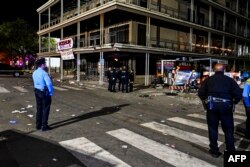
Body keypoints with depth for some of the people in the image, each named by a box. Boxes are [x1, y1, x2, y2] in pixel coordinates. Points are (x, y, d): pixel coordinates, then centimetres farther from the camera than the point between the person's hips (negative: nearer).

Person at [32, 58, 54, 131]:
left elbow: (35, 82, 10)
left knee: (39, 108, 16)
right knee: (45, 109, 3)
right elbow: (49, 83, -25)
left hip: (37, 91, 8)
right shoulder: (44, 73, -19)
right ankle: (44, 126, 8)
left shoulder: (34, 73, 5)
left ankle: (38, 125, 25)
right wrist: (51, 92, -13)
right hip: (44, 92, -8)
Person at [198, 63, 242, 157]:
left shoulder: (208, 80, 8)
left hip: (212, 105, 1)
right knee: (228, 130, 12)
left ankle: (214, 151, 17)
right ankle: (231, 151, 17)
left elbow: (201, 93, 2)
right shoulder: (229, 80, 7)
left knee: (213, 128, 11)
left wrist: (206, 100, 18)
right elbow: (239, 94, -1)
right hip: (226, 106, 0)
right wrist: (234, 102, 15)